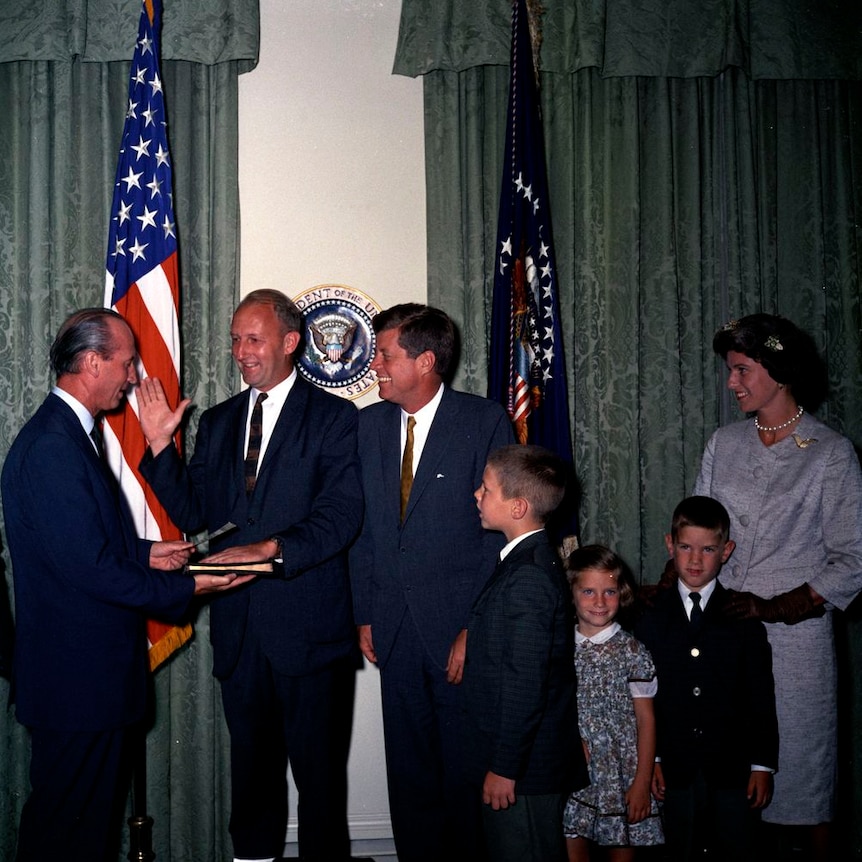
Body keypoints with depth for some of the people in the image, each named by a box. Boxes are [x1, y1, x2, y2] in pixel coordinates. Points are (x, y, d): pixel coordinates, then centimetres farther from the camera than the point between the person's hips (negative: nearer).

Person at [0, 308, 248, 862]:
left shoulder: (73, 434, 12)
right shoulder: (52, 448, -22)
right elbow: (90, 567, -24)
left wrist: (144, 552, 5)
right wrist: (185, 589, -17)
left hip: (96, 670, 10)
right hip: (78, 677, -10)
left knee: (98, 812, 20)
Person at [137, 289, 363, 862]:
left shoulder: (333, 417, -4)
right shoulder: (217, 422, 12)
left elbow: (341, 514, -14)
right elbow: (194, 514, 8)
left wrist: (271, 548, -27)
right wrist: (161, 445, -4)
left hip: (307, 626, -5)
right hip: (238, 626, 5)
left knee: (319, 769, 5)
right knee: (252, 765, 18)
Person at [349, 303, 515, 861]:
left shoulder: (485, 421, -7)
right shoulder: (370, 424, 8)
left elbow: (500, 527, -8)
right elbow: (361, 526, 11)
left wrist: (477, 627, -12)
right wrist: (364, 615, 6)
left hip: (462, 627, -4)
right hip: (395, 628, 4)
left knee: (466, 772, 5)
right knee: (409, 773, 12)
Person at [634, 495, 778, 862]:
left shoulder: (744, 616, 1)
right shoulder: (651, 617, 3)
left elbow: (761, 695, 1)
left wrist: (763, 763, -1)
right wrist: (650, 758, -2)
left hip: (732, 769, 0)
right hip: (674, 769, 1)